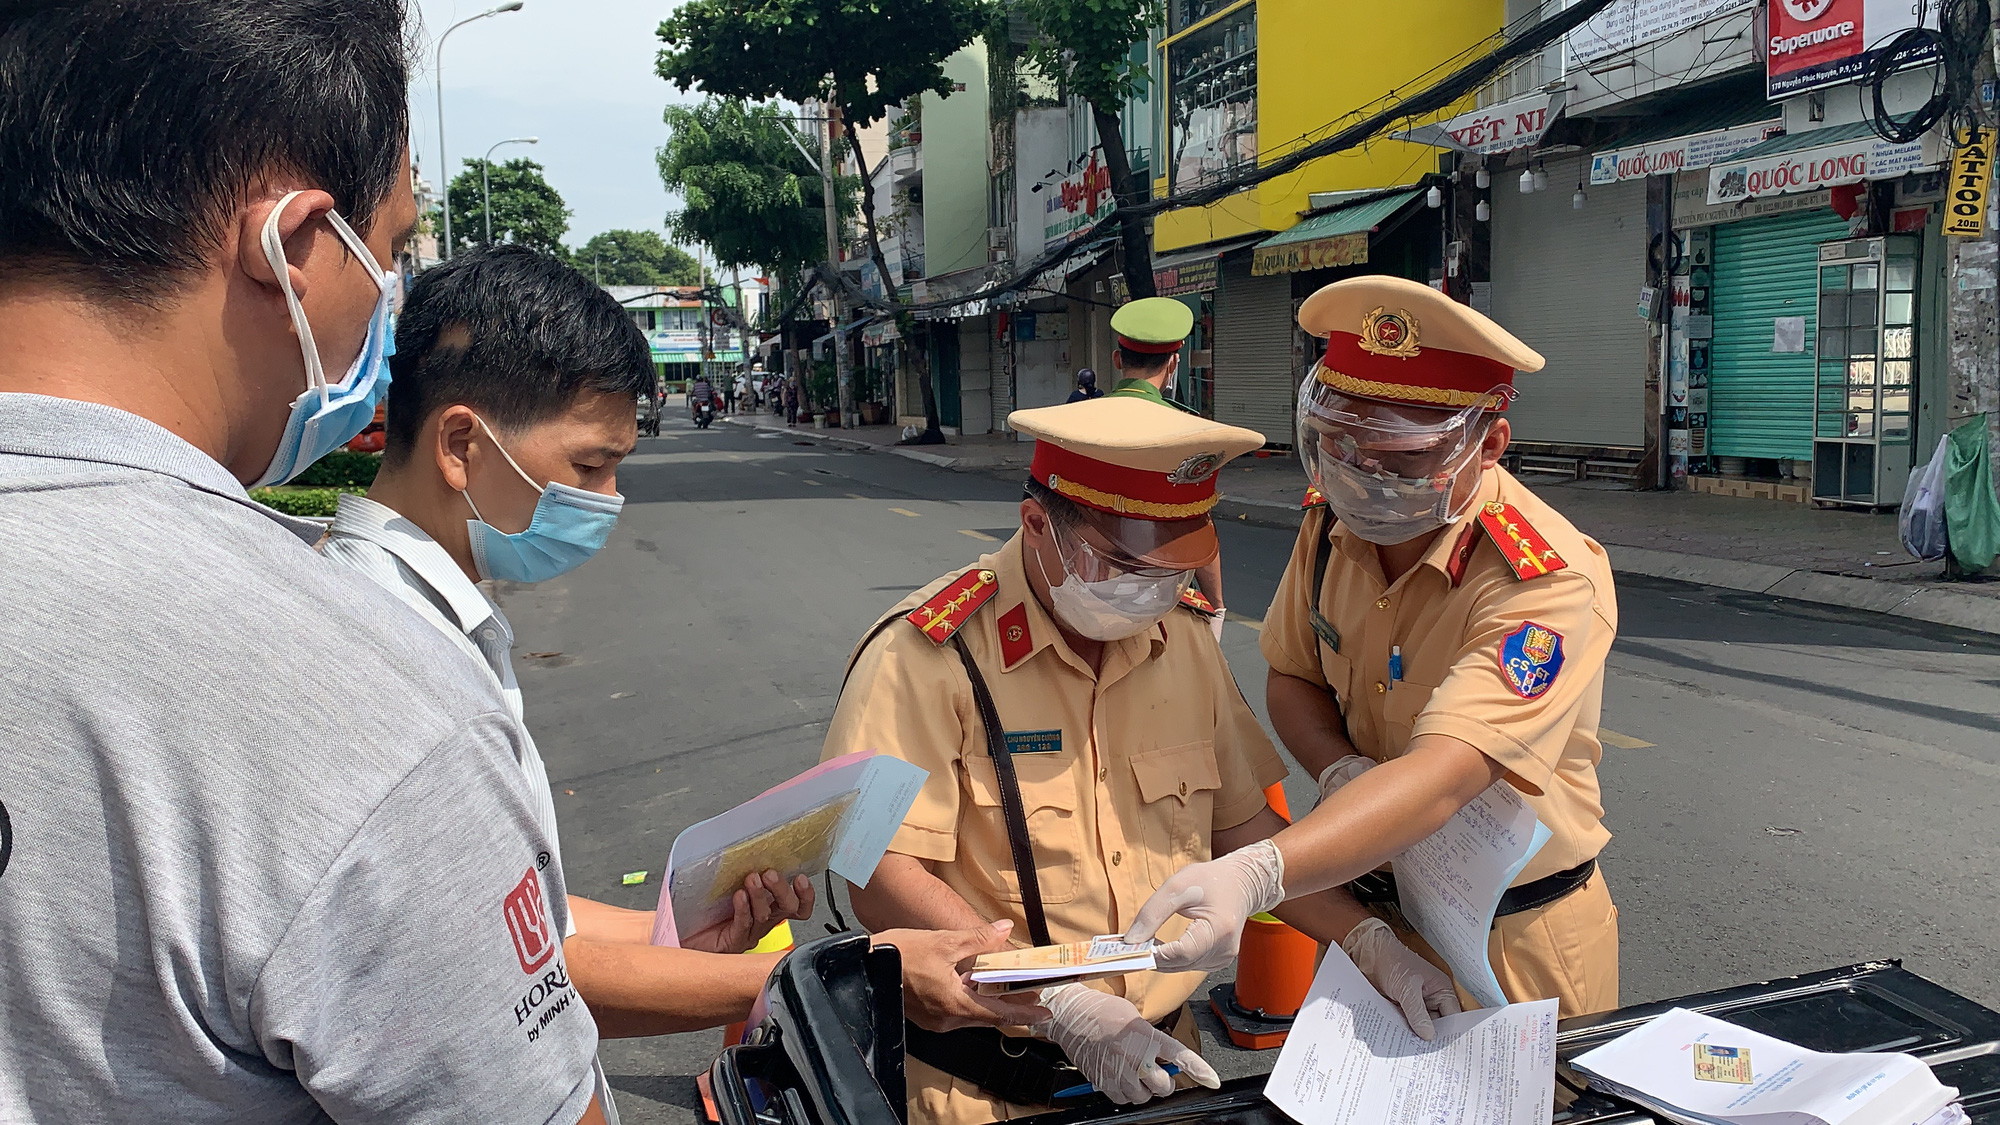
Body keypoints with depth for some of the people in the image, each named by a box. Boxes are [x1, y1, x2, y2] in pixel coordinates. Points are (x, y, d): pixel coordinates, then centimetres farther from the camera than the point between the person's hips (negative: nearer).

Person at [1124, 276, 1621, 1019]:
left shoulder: (1547, 582, -30)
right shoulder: (1335, 518, -9)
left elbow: (1440, 779, -41)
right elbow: (1293, 676, 4)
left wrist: (1253, 874, -55)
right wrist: (1343, 773, -19)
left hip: (1514, 941, -5)